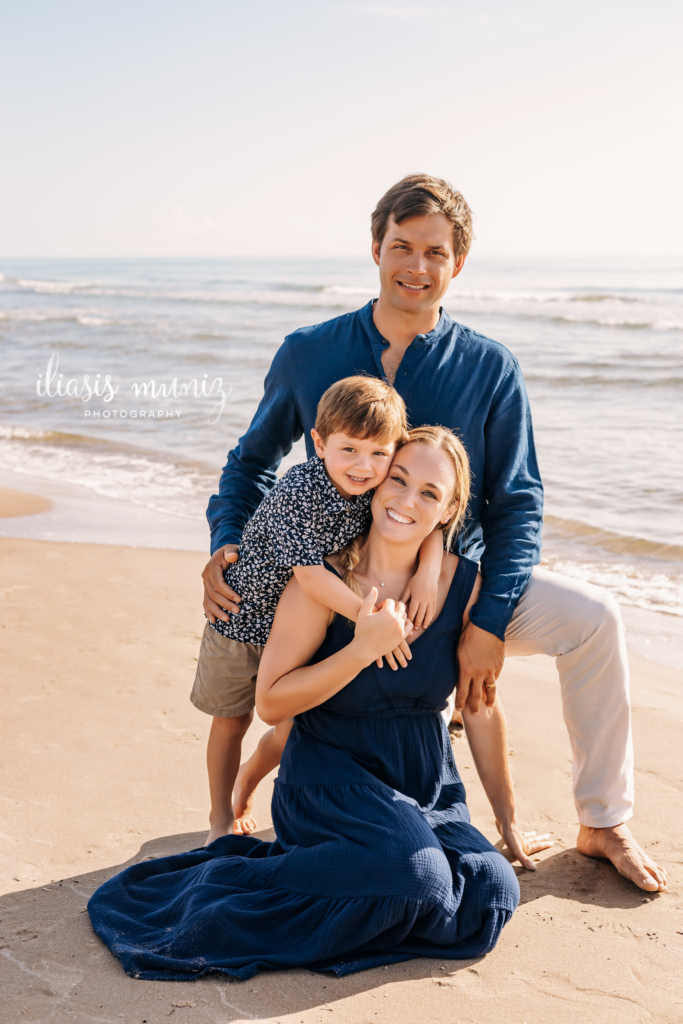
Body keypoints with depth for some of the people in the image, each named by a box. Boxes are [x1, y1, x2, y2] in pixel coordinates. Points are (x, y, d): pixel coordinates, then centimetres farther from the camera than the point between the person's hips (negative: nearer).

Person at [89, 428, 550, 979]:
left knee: (492, 894, -21)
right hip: (330, 780, -5)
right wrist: (364, 649, -23)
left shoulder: (462, 582, -3)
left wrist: (508, 820, 14)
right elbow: (270, 702, -11)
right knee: (414, 873, -33)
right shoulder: (322, 581, -13)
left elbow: (482, 711, 6)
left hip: (429, 790, 5)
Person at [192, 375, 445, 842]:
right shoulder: (298, 491, -31)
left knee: (293, 728, 8)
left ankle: (245, 791, 40)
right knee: (232, 720, 12)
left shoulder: (380, 492, -13)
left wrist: (429, 569, -23)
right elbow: (307, 570, -36)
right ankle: (221, 817, 34)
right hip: (245, 616, -4)